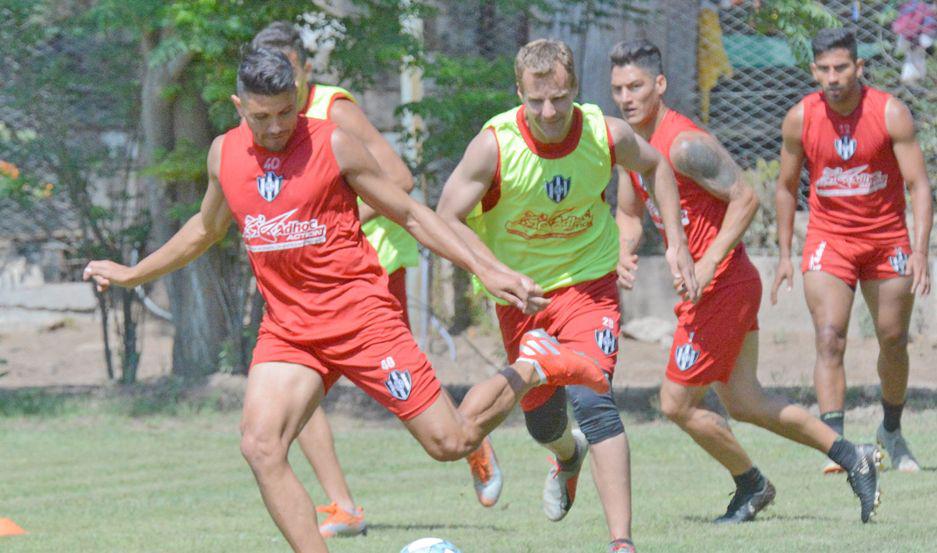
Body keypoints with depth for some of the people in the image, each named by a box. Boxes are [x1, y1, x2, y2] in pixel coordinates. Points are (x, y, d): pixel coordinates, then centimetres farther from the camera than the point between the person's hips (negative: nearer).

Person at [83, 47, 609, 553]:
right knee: (260, 444, -20)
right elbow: (207, 228, 27)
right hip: (287, 327, 4)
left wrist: (487, 271, -6)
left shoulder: (332, 144, -8)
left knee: (451, 443, -4)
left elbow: (411, 213, 0)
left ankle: (535, 366, 23)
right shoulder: (225, 154, 5)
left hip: (362, 316, -4)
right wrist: (132, 274, 31)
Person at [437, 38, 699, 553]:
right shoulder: (494, 145, -21)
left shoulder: (607, 135, -15)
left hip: (588, 284, -1)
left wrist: (676, 243, 3)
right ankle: (569, 455, 56)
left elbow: (655, 166, 8)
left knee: (592, 399, -24)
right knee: (542, 422, 15)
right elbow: (447, 219, -15)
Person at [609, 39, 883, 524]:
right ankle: (850, 456, 17)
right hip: (731, 285, 10)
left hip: (722, 285, -10)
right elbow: (629, 214, 21)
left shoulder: (684, 144, -19)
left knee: (677, 404, -2)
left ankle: (751, 487, 16)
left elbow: (745, 198, -20)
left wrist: (707, 264, -24)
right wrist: (625, 253, 0)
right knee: (741, 401, 14)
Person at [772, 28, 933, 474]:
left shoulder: (891, 113, -14)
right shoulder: (800, 119, -8)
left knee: (893, 342, 10)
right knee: (829, 338, -17)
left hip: (887, 239, 0)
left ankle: (891, 431, 34)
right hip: (829, 238, 0)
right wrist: (784, 253, 4)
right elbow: (787, 187, 7)